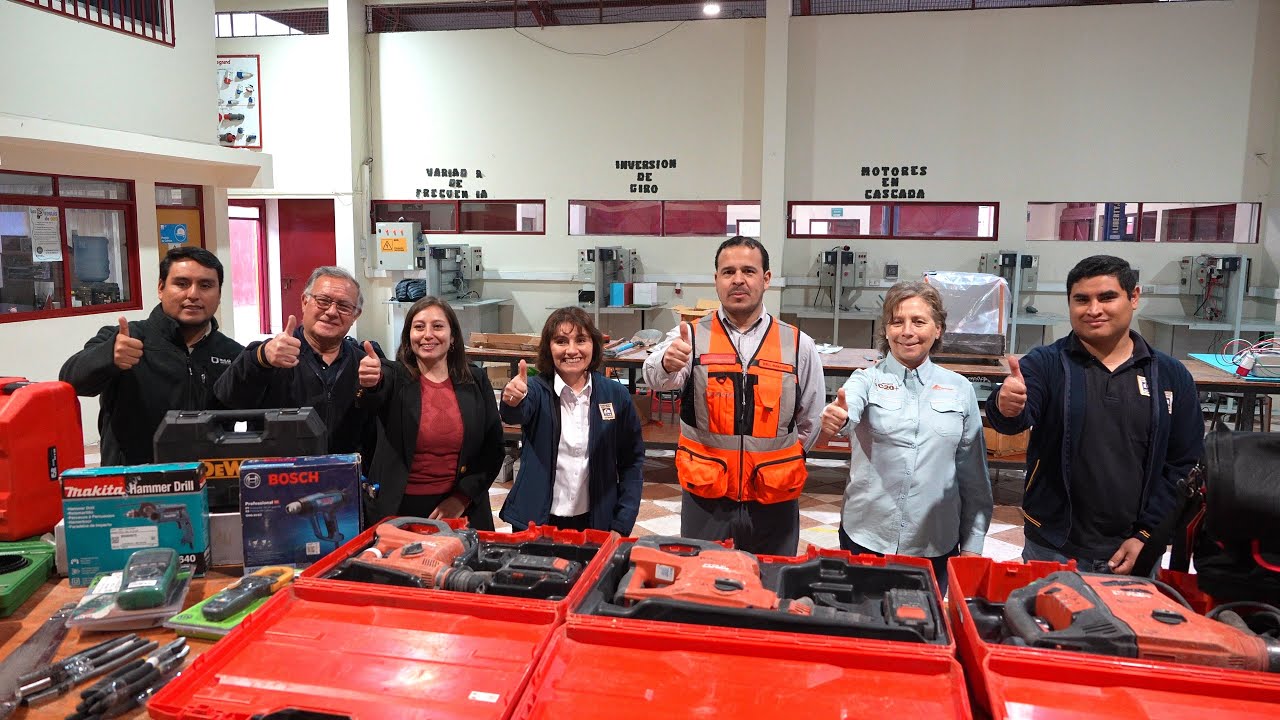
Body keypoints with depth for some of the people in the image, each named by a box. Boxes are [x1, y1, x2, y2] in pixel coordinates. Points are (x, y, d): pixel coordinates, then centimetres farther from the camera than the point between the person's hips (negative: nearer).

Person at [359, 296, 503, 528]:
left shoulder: (476, 381, 3)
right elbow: (374, 397, -25)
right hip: (399, 509, -1)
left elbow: (493, 449, 3)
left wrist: (462, 498, -7)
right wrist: (371, 383, -48)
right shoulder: (395, 376, -2)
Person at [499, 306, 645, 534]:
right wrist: (513, 401, -53)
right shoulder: (537, 390, -8)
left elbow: (631, 461, 1)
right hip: (535, 522, -1)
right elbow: (516, 414, -30)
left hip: (596, 522, 1)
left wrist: (622, 525, -5)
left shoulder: (615, 395, -4)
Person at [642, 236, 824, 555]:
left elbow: (810, 423, 10)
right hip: (705, 498, -1)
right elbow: (657, 378, -25)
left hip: (774, 501, 1)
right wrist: (668, 362, -46)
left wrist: (776, 462, 8)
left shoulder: (798, 345, 0)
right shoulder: (692, 337, -4)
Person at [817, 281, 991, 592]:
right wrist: (835, 418, -48)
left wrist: (972, 543, 7)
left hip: (936, 545, 1)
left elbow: (974, 475, 8)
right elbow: (847, 410, -25)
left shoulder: (960, 389, 4)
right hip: (866, 537, -1)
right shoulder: (868, 379, -2)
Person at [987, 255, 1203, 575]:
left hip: (1135, 553, 2)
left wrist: (1147, 536, -4)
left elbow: (1185, 466, 3)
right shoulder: (1047, 364, -4)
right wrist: (1007, 408, -45)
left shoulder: (1171, 376, 2)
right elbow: (1020, 415, -22)